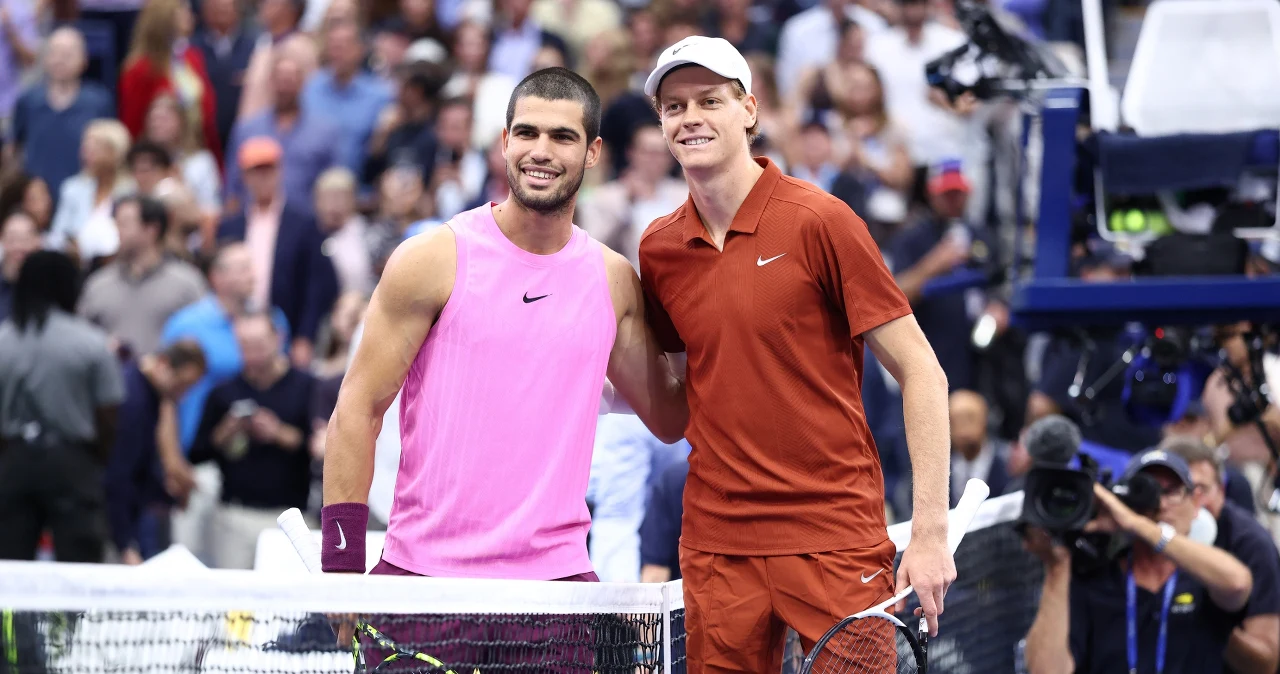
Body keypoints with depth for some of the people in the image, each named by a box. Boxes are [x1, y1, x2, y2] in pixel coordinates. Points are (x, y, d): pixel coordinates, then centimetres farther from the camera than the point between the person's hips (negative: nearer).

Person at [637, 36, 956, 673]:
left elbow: (920, 373, -6)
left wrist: (930, 534, -11)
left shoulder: (819, 221, -7)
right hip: (715, 543, 4)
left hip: (834, 541, -4)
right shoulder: (657, 249, 7)